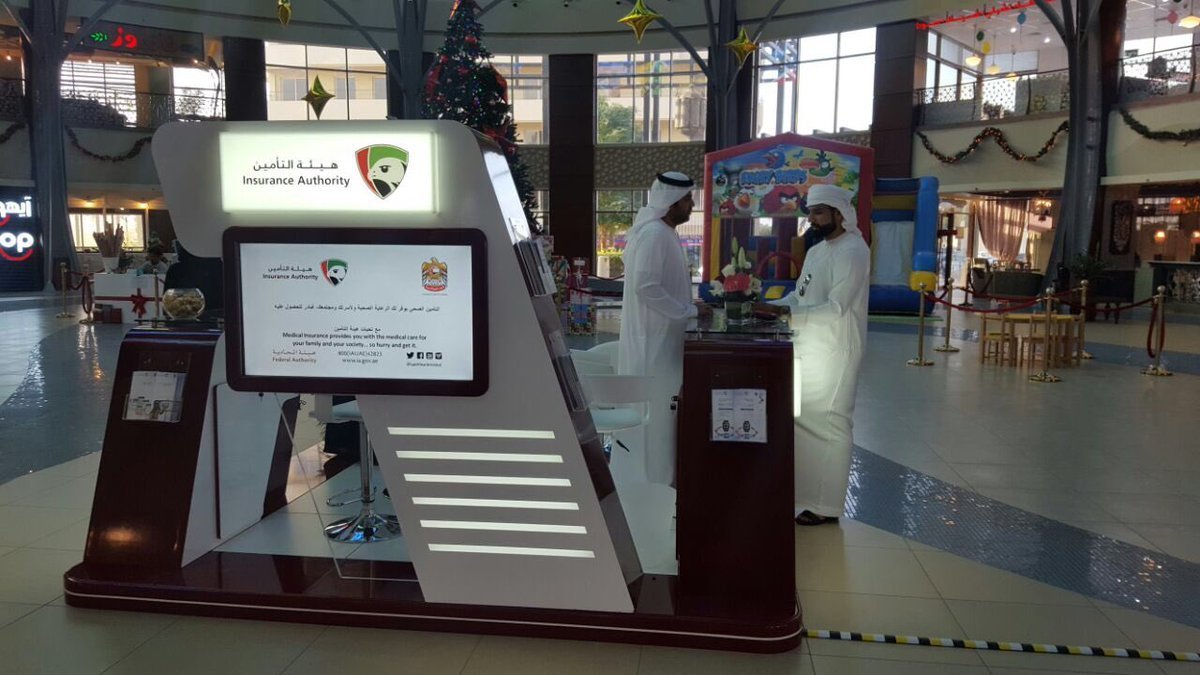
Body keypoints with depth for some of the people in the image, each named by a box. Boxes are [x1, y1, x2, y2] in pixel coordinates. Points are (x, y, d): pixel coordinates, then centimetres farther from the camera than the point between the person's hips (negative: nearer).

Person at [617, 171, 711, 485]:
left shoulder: (663, 232, 14)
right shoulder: (654, 234, -18)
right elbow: (646, 287, -26)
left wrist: (688, 306, 11)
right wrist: (690, 311, -18)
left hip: (661, 340, 10)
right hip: (653, 343, -10)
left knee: (660, 415, 16)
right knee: (654, 418, -2)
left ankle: (658, 484, 26)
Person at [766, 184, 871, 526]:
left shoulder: (853, 251, -15)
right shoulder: (816, 251, 14)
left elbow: (836, 308, -23)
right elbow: (799, 295, 18)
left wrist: (786, 315, -26)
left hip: (833, 352, -9)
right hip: (809, 349, 9)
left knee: (827, 425, -2)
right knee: (804, 420, 14)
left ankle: (826, 505, 8)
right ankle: (806, 492, 26)